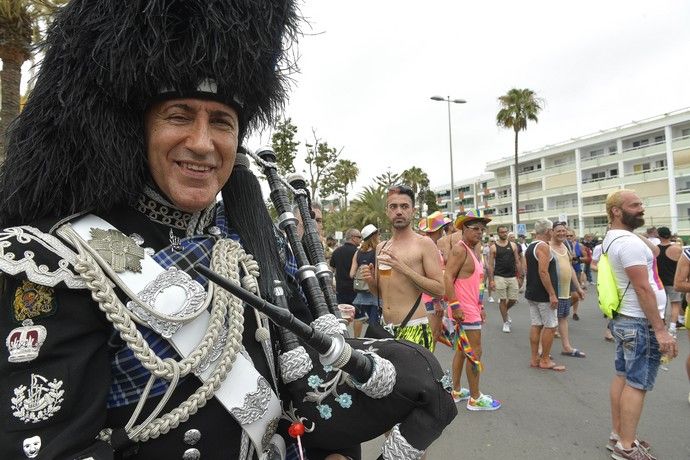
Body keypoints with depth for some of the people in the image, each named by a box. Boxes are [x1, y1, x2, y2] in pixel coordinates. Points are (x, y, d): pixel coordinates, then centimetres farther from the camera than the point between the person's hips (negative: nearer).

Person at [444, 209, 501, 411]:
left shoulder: (475, 252, 15)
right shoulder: (460, 249, -15)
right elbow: (447, 278, -23)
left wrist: (480, 307, 20)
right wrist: (455, 306, -26)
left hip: (472, 308, 10)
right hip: (464, 310, -10)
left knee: (462, 349, 16)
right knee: (475, 352, -3)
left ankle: (457, 391, 27)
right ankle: (475, 398, 10)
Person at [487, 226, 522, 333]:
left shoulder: (513, 245, 6)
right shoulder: (493, 247, -2)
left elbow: (518, 262, 8)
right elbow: (490, 265, -2)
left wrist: (519, 277, 4)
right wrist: (491, 280, -8)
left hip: (512, 277, 3)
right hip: (499, 277, -3)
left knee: (513, 300, 5)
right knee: (502, 300, 1)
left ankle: (505, 312, 36)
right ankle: (505, 322, 14)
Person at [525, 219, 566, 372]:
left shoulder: (530, 247, 14)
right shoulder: (543, 246, -16)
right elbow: (543, 272, -23)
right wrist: (552, 294, -21)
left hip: (531, 293, 9)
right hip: (543, 295, -9)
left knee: (535, 325, 11)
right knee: (550, 326, 0)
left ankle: (534, 358, 16)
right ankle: (545, 360, 6)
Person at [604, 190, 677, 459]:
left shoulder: (610, 240, 12)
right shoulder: (629, 242, -20)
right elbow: (643, 289, -22)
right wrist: (660, 329, -19)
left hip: (623, 319, 10)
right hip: (640, 323, -10)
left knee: (622, 377, 14)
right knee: (637, 385, -1)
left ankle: (617, 436, 24)